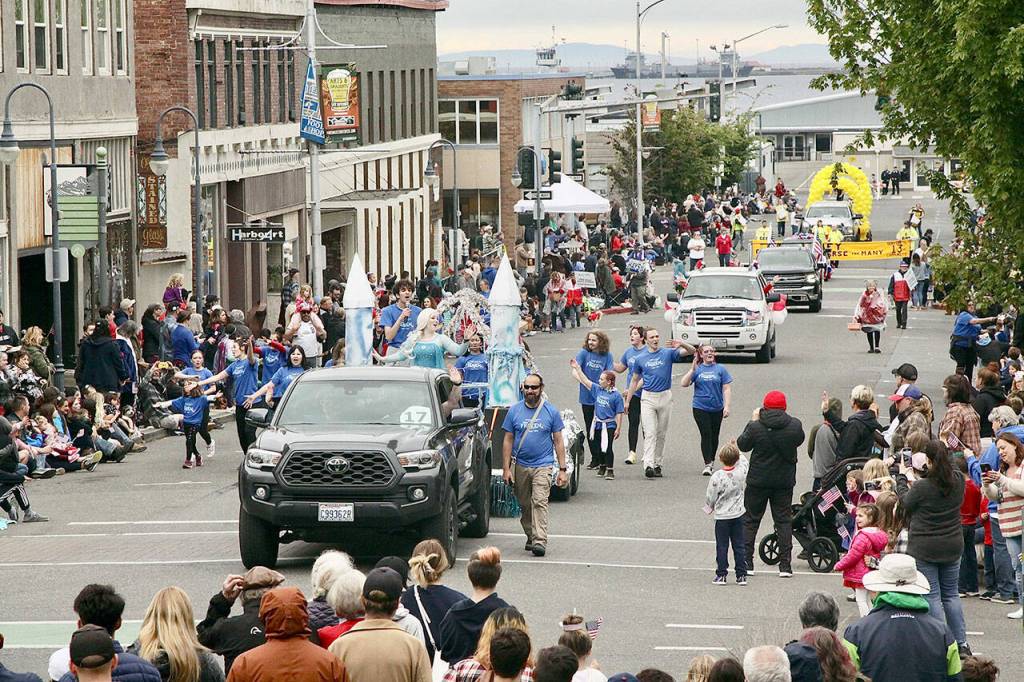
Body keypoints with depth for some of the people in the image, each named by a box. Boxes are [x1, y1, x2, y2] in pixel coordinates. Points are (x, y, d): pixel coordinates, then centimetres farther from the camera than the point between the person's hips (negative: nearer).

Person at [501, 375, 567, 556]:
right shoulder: (514, 411, 5)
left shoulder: (551, 412, 2)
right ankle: (530, 536, 25)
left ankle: (540, 541, -21)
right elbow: (508, 441, 7)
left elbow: (558, 442, 4)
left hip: (542, 466, -3)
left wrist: (562, 469, -1)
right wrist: (506, 468, 1)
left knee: (540, 502, -15)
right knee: (525, 505, 10)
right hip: (520, 465, 3)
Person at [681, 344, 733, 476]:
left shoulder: (720, 369, 4)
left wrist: (726, 406, -7)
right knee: (706, 435, -9)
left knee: (714, 436, 9)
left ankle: (711, 460, 26)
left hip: (717, 409, 1)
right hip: (700, 408, -1)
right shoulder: (697, 369, 5)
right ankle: (707, 465, -11)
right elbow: (684, 384, -4)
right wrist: (692, 370, -14)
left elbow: (727, 389, 2)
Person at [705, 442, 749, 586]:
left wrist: (709, 508, 10)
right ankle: (741, 575, 9)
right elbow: (744, 461, 16)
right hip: (738, 515, 4)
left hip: (722, 516, -3)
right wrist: (736, 450, 25)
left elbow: (710, 497, -10)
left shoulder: (717, 477, -20)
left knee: (722, 546, 5)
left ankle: (721, 575, 7)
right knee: (739, 546, 9)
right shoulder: (742, 472, -10)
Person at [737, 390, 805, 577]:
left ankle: (746, 562, 10)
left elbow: (742, 445, -1)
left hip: (758, 480, -2)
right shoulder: (794, 426, -9)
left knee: (751, 520, 11)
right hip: (785, 481, 2)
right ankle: (785, 565, 4)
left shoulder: (755, 427, -16)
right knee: (784, 520, 8)